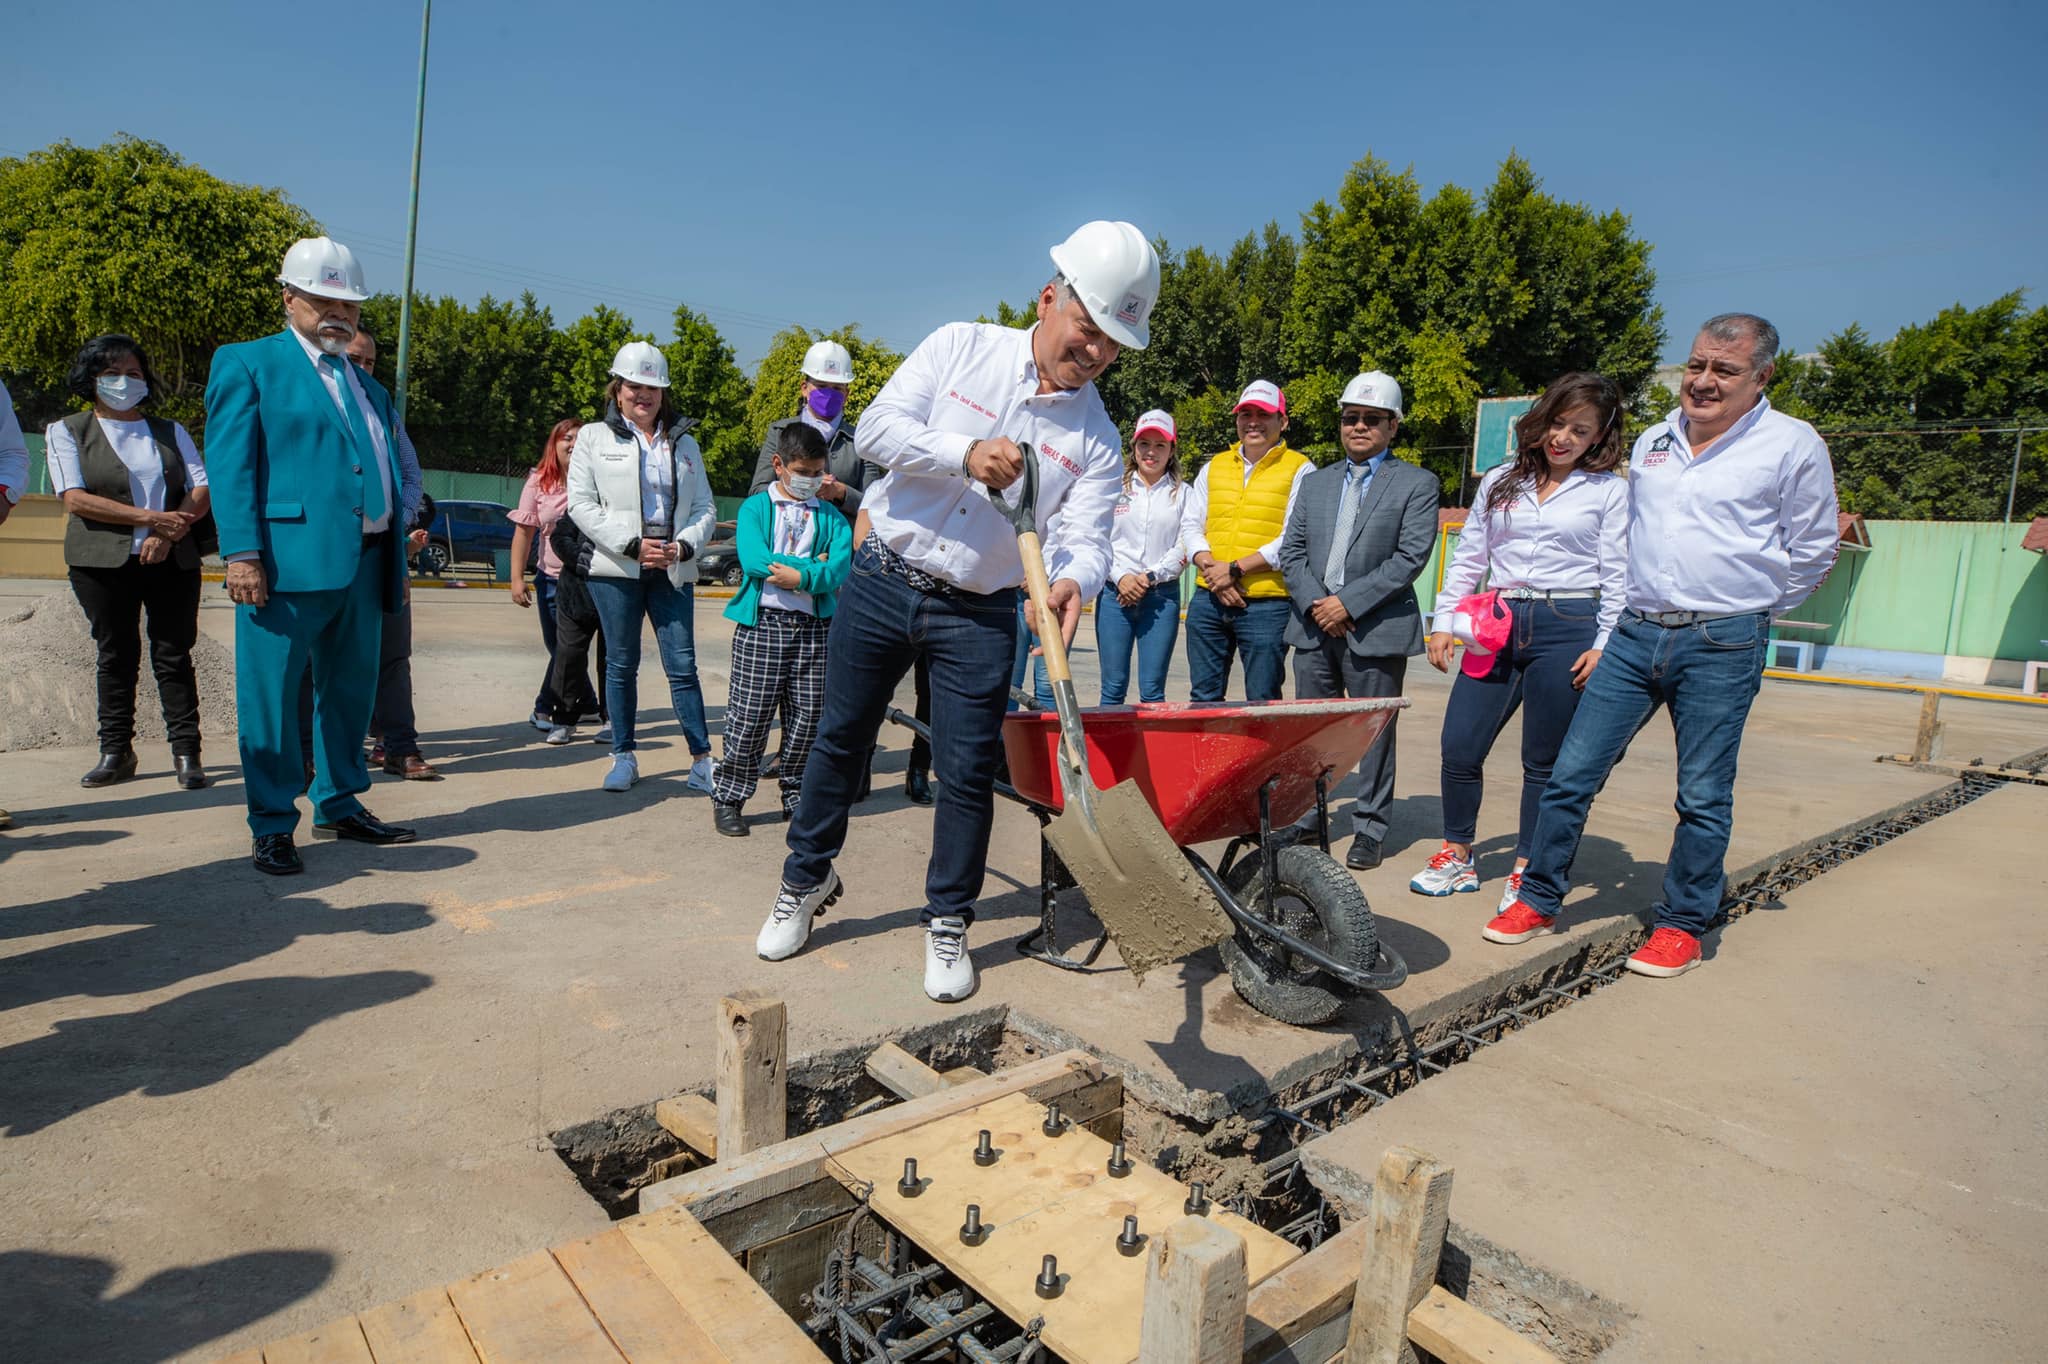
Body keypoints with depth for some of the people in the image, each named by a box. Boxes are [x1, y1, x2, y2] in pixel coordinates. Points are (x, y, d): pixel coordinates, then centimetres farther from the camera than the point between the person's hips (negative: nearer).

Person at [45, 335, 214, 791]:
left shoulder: (170, 432, 15)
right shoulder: (67, 432, 8)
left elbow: (203, 488, 3)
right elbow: (75, 498, -5)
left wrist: (170, 532, -14)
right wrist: (150, 518, -16)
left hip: (173, 561, 1)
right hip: (103, 563, -1)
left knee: (174, 655, -1)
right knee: (116, 655, 5)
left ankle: (186, 752, 0)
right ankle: (116, 752, 12)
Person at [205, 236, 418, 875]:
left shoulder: (369, 387, 23)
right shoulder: (247, 363, 4)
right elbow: (229, 464, -6)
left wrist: (398, 560, 14)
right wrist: (242, 553, -16)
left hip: (364, 565, 6)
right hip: (289, 559, -6)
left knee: (350, 692, 12)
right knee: (271, 696, -2)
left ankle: (339, 807, 24)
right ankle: (272, 827, 7)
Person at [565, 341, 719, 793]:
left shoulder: (683, 442, 15)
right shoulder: (593, 437, 8)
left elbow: (705, 507, 11)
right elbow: (581, 504, -1)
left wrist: (685, 545, -9)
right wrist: (631, 544, -12)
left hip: (673, 570, 1)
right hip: (616, 569, -1)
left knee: (682, 665, -2)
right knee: (621, 665, 5)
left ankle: (701, 760, 1)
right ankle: (623, 757, 15)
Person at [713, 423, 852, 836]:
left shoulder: (831, 517, 12)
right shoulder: (755, 507, 5)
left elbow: (839, 569, -4)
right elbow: (754, 560, -13)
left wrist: (802, 576, -19)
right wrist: (814, 564, -9)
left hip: (814, 627, 3)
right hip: (761, 622, -3)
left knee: (808, 716, 6)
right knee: (749, 714, -2)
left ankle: (796, 795, 21)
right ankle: (728, 798, 11)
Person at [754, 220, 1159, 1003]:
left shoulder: (1096, 438, -1)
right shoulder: (962, 347, -2)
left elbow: (1084, 538, -12)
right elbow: (878, 427, -9)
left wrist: (1072, 581, -35)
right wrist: (966, 454, -24)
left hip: (977, 616, 0)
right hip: (881, 582, 0)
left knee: (968, 771, 0)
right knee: (841, 739, 12)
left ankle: (948, 923, 21)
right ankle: (806, 881, 33)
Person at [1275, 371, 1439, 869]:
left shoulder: (1416, 484, 2)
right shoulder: (1315, 483, 16)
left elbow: (1411, 557, -9)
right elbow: (1291, 550, 9)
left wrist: (1348, 602, -15)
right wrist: (1315, 603, -8)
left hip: (1376, 629, -4)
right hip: (1314, 626, 4)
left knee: (1374, 733, 3)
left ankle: (1369, 830, 13)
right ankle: (1304, 820, 20)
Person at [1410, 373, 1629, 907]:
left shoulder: (1609, 489, 6)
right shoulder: (1501, 482, 14)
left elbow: (1617, 575, 2)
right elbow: (1468, 559, 14)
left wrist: (1605, 646, -7)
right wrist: (1443, 622, 6)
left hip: (1567, 629, -3)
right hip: (1498, 627, 3)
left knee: (1544, 762, 4)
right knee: (1459, 747, -1)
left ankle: (1527, 870, 19)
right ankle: (1457, 857, 18)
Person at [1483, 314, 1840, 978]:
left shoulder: (1793, 445, -2)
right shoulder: (1652, 443, 12)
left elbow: (1814, 551, 7)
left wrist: (1750, 610, 11)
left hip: (1722, 646, -4)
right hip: (1636, 634, 4)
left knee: (1703, 797, 5)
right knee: (1571, 774, 2)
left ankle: (1681, 925, 20)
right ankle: (1538, 900, 14)